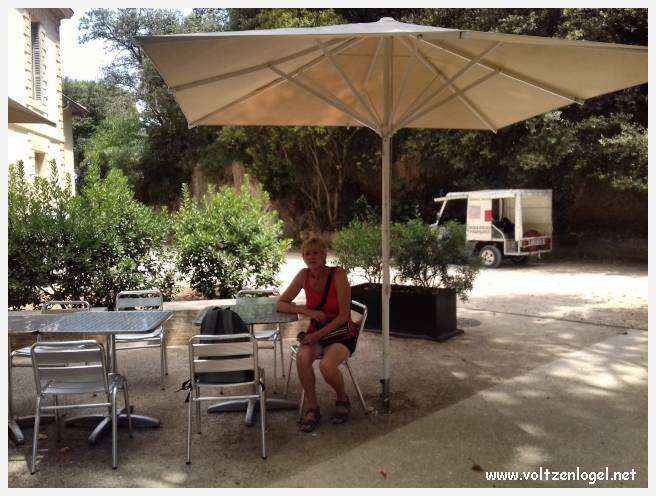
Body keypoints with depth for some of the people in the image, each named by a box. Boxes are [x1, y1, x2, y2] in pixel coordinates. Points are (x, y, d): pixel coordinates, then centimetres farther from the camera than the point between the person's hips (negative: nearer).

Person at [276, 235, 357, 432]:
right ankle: (312, 408, -10)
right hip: (315, 333, 4)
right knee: (302, 358, -29)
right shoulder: (304, 275, -2)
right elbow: (280, 305, 0)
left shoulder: (338, 274, -15)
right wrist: (308, 311, -14)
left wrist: (319, 334, -23)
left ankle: (342, 400, 1)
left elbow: (344, 316, -16)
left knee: (326, 365, -31)